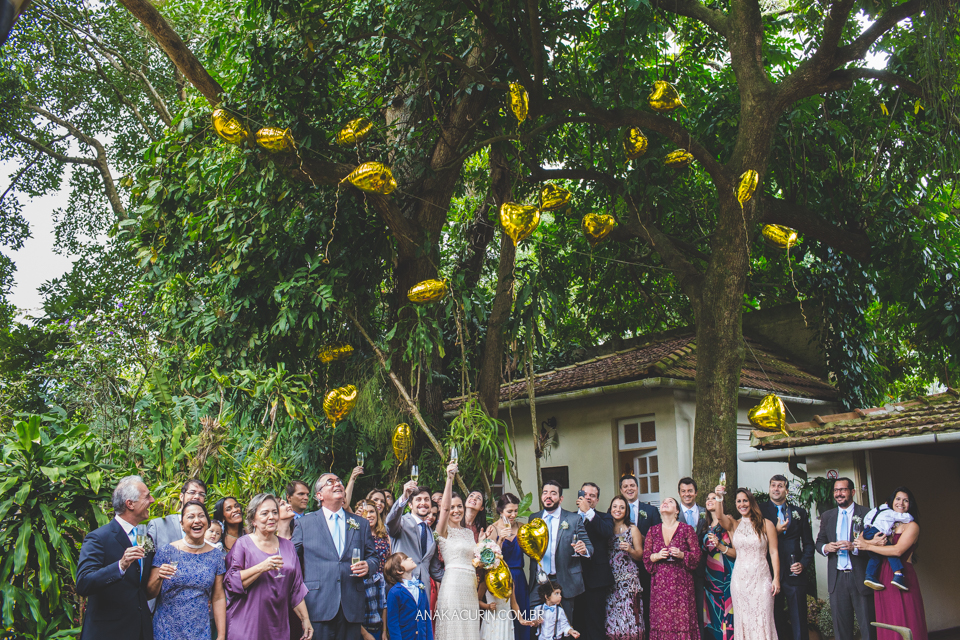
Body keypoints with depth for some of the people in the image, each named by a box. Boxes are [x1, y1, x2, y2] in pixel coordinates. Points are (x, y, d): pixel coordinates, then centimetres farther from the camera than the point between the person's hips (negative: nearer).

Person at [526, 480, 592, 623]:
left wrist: (583, 549, -23)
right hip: (538, 583, 3)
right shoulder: (533, 518, 11)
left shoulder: (573, 519, 0)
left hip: (564, 583, -2)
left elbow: (589, 546, 0)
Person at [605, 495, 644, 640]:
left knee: (629, 616, -8)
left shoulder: (632, 529, 4)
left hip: (629, 579, -2)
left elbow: (640, 556, 3)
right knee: (611, 617, 0)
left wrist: (630, 550, -13)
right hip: (610, 579, 2)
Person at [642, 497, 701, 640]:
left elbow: (697, 555, 3)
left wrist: (682, 555, -14)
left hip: (681, 581, -2)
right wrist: (657, 556, -9)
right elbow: (645, 557, 10)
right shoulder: (653, 530, 11)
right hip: (660, 583, 2)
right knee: (661, 619, -1)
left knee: (682, 618, -6)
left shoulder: (687, 529, 4)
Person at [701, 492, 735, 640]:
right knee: (711, 618, 5)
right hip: (709, 577, 6)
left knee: (725, 616, -6)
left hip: (725, 577, -6)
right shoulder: (706, 526, 15)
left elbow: (737, 552, -10)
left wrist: (720, 546, -21)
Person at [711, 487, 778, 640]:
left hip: (761, 578, -2)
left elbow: (773, 552, 1)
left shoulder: (766, 524, 2)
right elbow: (720, 516, -15)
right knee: (743, 620, 6)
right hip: (739, 579, 2)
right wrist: (718, 498, -33)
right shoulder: (733, 525, 6)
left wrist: (776, 578, -5)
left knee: (762, 619, 0)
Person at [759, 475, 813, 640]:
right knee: (774, 622, 7)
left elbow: (808, 543, 12)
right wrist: (776, 531, -12)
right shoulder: (760, 511, 4)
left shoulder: (799, 513, 11)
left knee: (799, 623, 1)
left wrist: (804, 563, -2)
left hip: (794, 575, 1)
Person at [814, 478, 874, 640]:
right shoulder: (827, 516, 13)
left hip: (861, 577, -4)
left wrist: (854, 546, -23)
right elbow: (819, 542, 16)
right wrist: (826, 547, -7)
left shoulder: (866, 514, -2)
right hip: (837, 578, 4)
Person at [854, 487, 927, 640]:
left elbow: (898, 550, -14)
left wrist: (868, 546, -9)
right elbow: (861, 539, 9)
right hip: (882, 578, 5)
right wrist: (873, 541, -12)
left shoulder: (912, 526, 0)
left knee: (904, 625, -4)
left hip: (903, 577, -5)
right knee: (886, 625, 6)